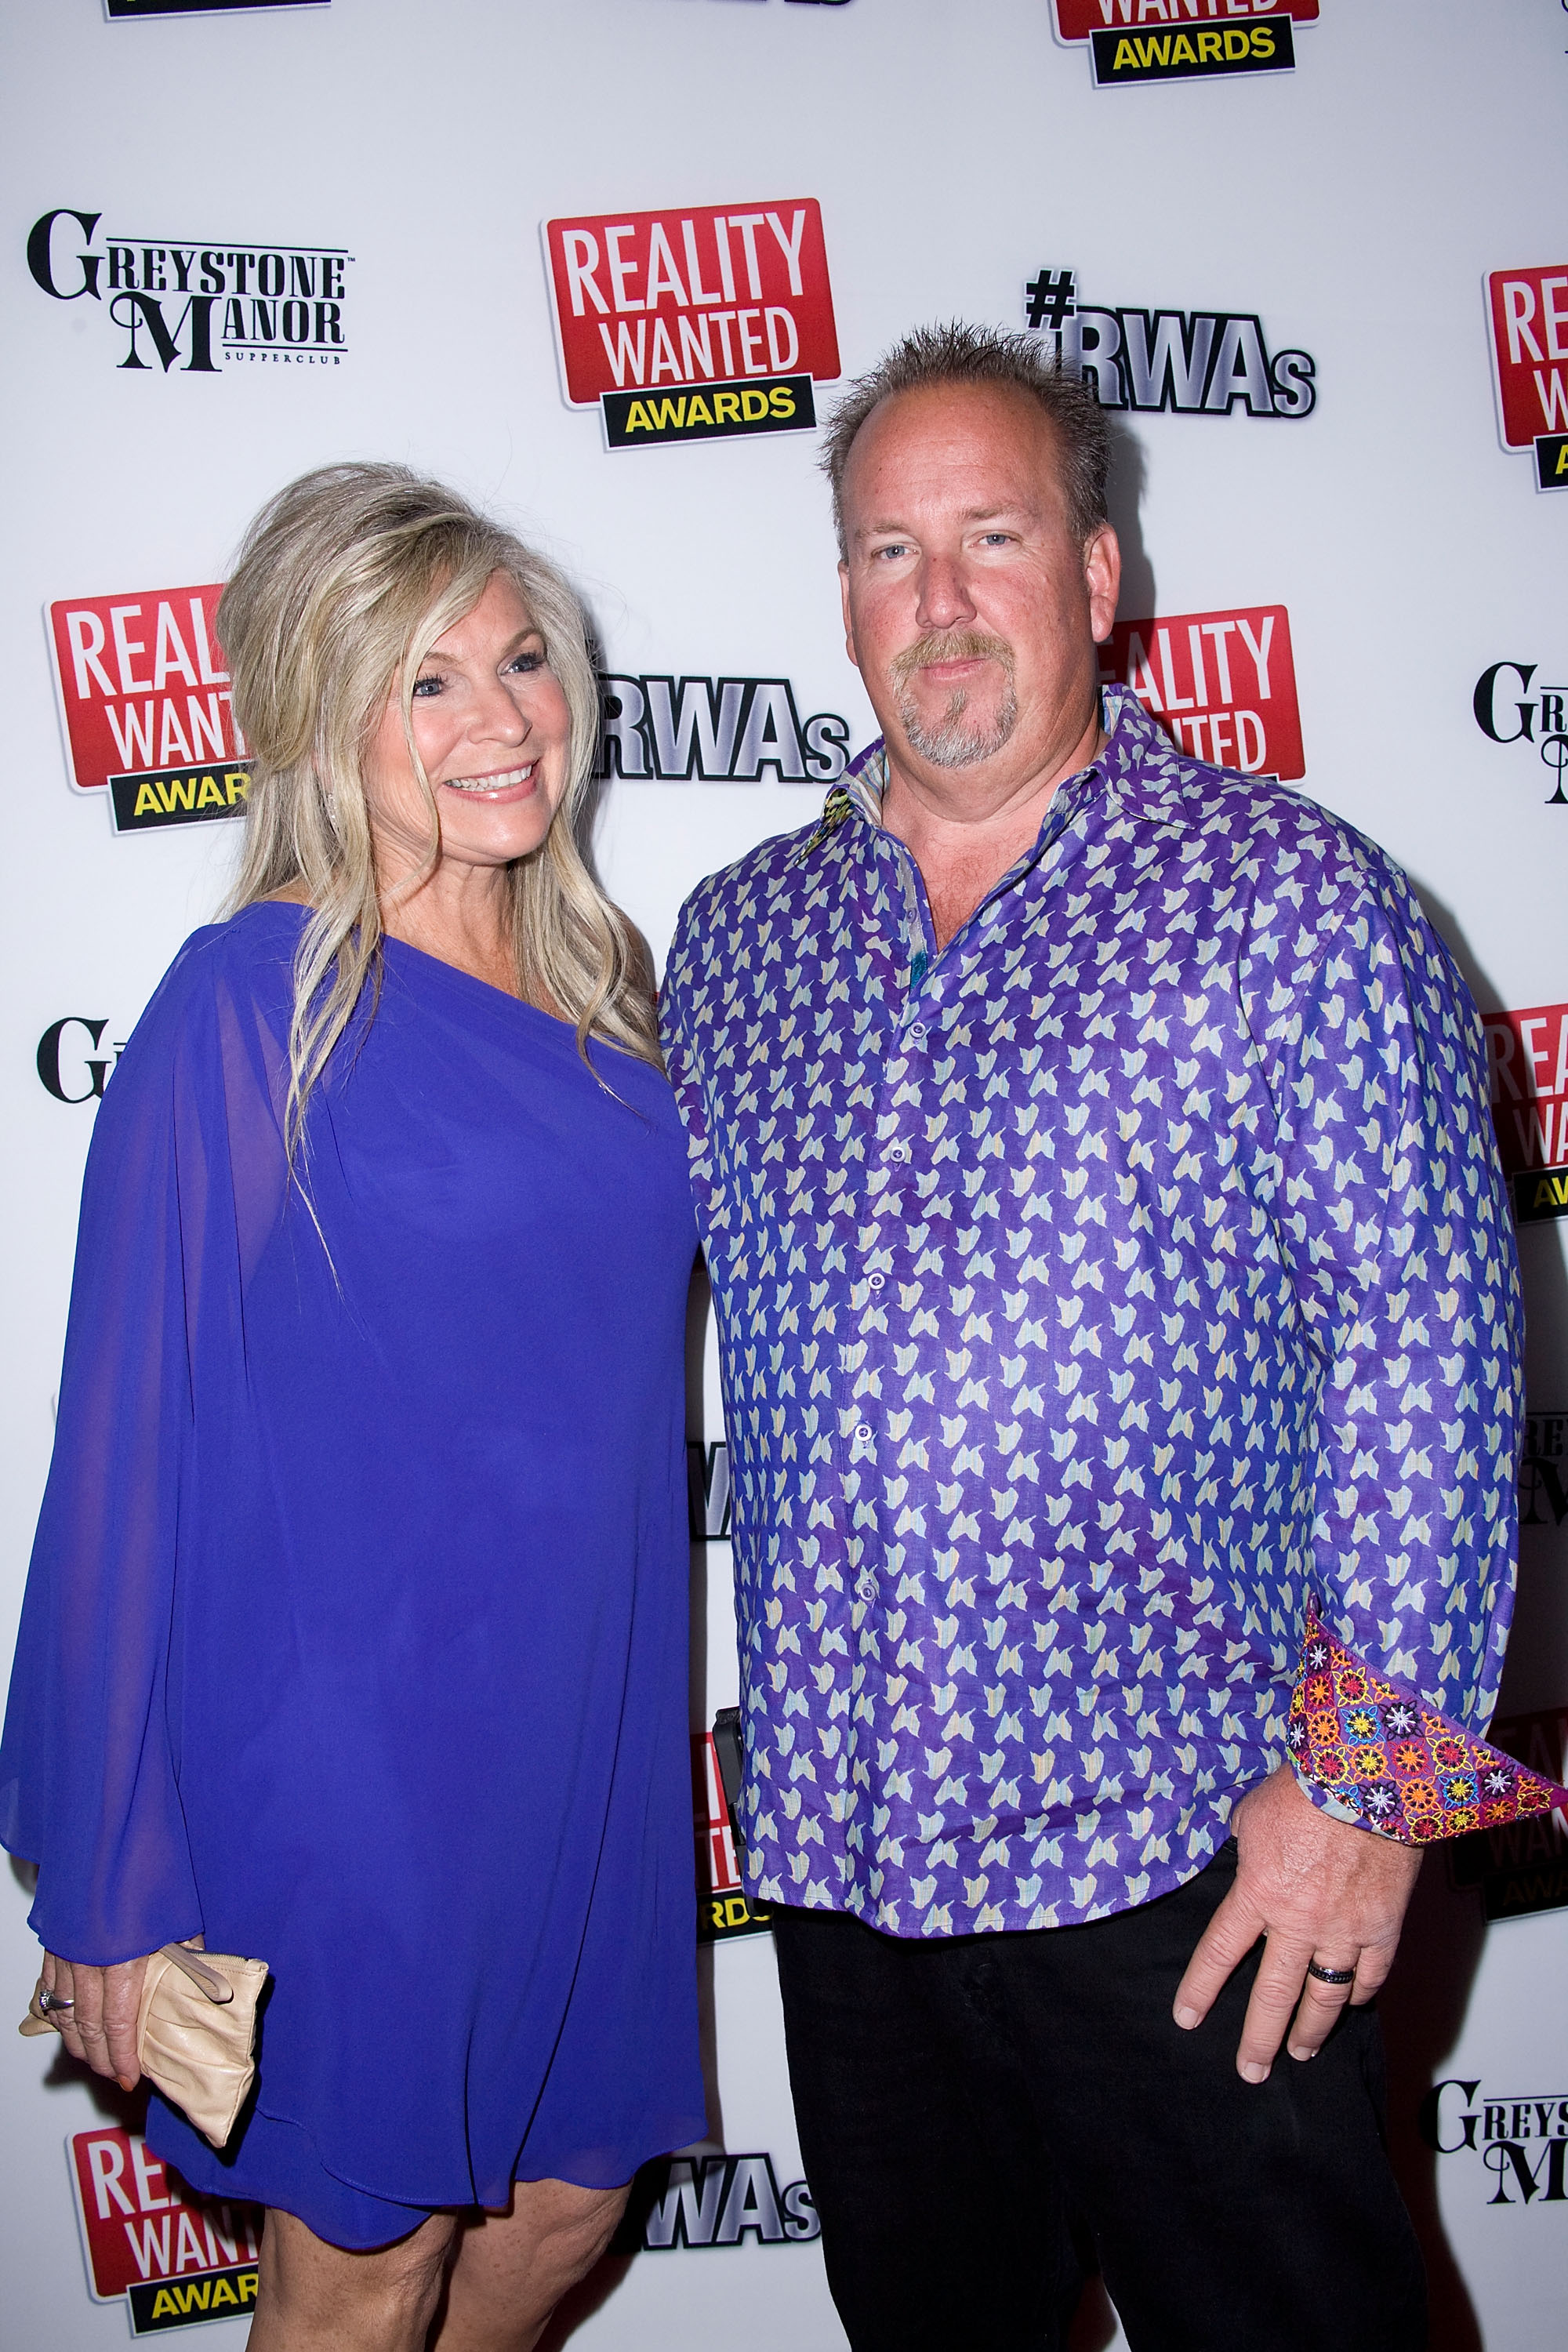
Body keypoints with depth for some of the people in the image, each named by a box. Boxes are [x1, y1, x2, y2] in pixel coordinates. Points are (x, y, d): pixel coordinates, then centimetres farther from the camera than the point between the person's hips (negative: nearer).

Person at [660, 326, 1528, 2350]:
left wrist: (1366, 1773, -13)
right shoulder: (739, 933, 7)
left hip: (1181, 1837, -4)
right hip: (835, 1831, 5)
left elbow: (1428, 1347, -9)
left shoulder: (1290, 902, -7)